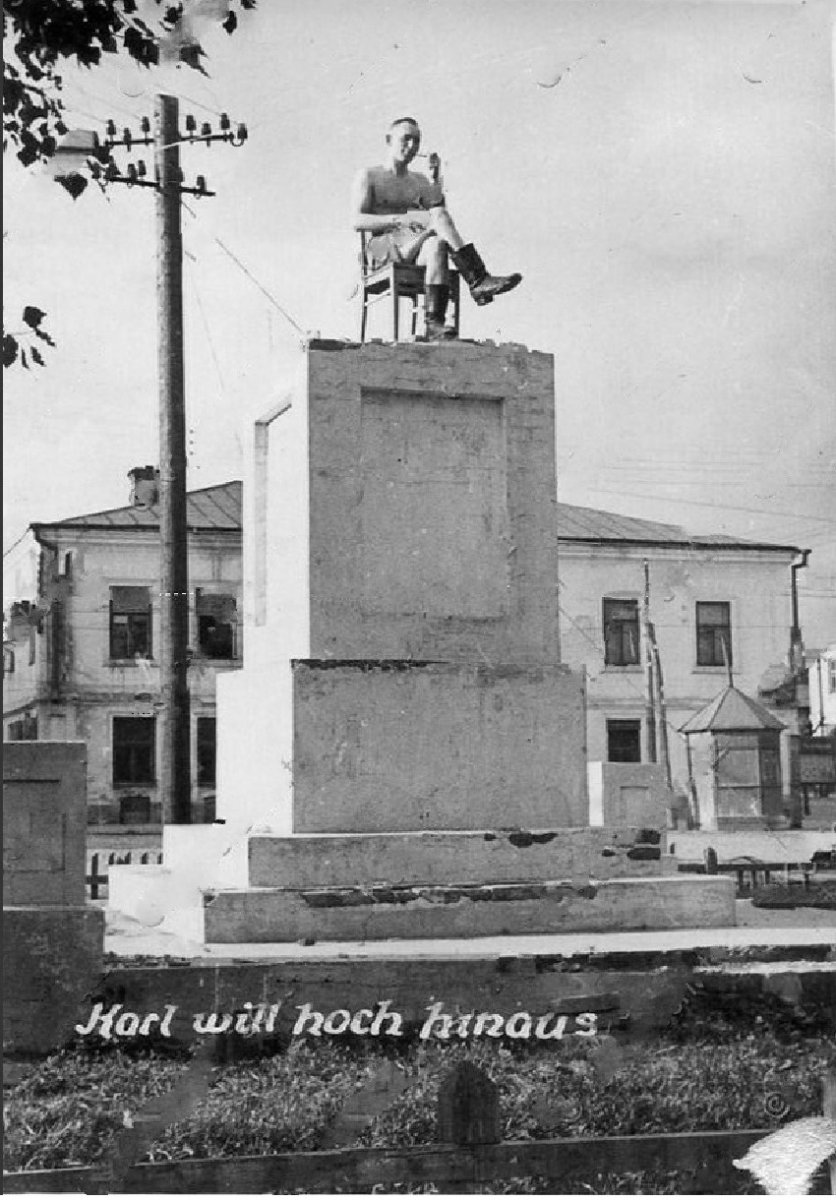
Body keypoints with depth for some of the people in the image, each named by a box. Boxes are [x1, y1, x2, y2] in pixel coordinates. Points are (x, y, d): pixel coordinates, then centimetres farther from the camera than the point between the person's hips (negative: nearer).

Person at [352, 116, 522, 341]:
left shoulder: (420, 182, 26)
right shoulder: (369, 176, 10)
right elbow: (357, 222, -5)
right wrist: (400, 219, -20)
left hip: (416, 248, 4)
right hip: (383, 249, -4)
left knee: (437, 244, -36)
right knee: (438, 215, -29)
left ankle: (434, 324, -52)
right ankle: (478, 281, -41)